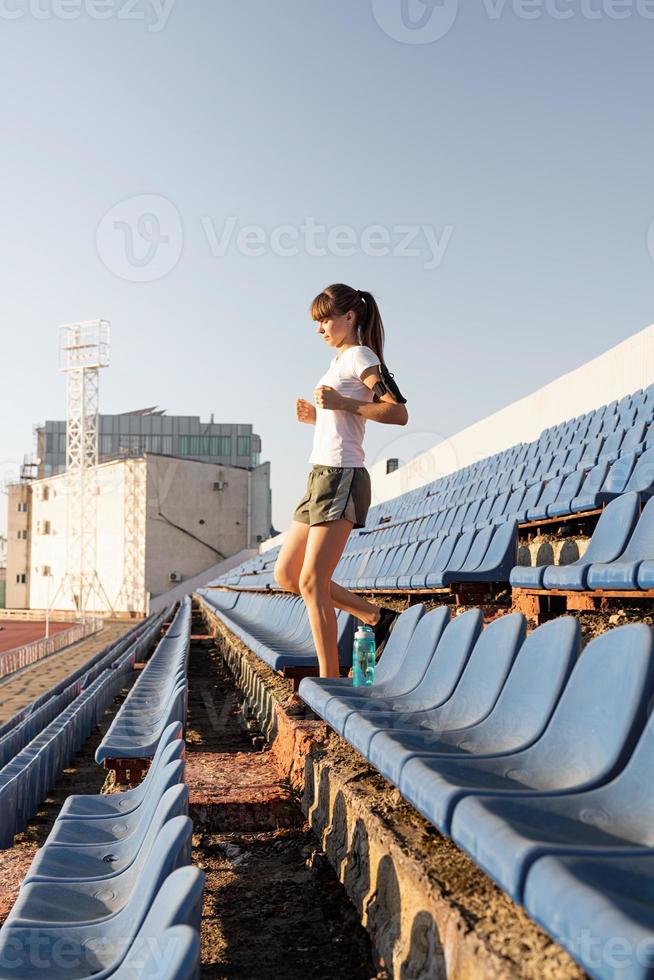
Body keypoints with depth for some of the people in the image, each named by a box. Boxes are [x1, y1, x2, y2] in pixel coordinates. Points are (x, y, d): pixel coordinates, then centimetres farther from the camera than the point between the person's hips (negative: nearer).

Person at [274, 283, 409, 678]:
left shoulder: (359, 356, -4)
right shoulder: (341, 362, 23)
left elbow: (398, 413, -17)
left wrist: (341, 403, -18)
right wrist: (316, 416, 13)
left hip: (342, 477, -10)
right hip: (322, 477, 10)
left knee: (311, 582, -11)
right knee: (286, 575, 10)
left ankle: (330, 681, -3)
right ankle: (376, 617, 16)